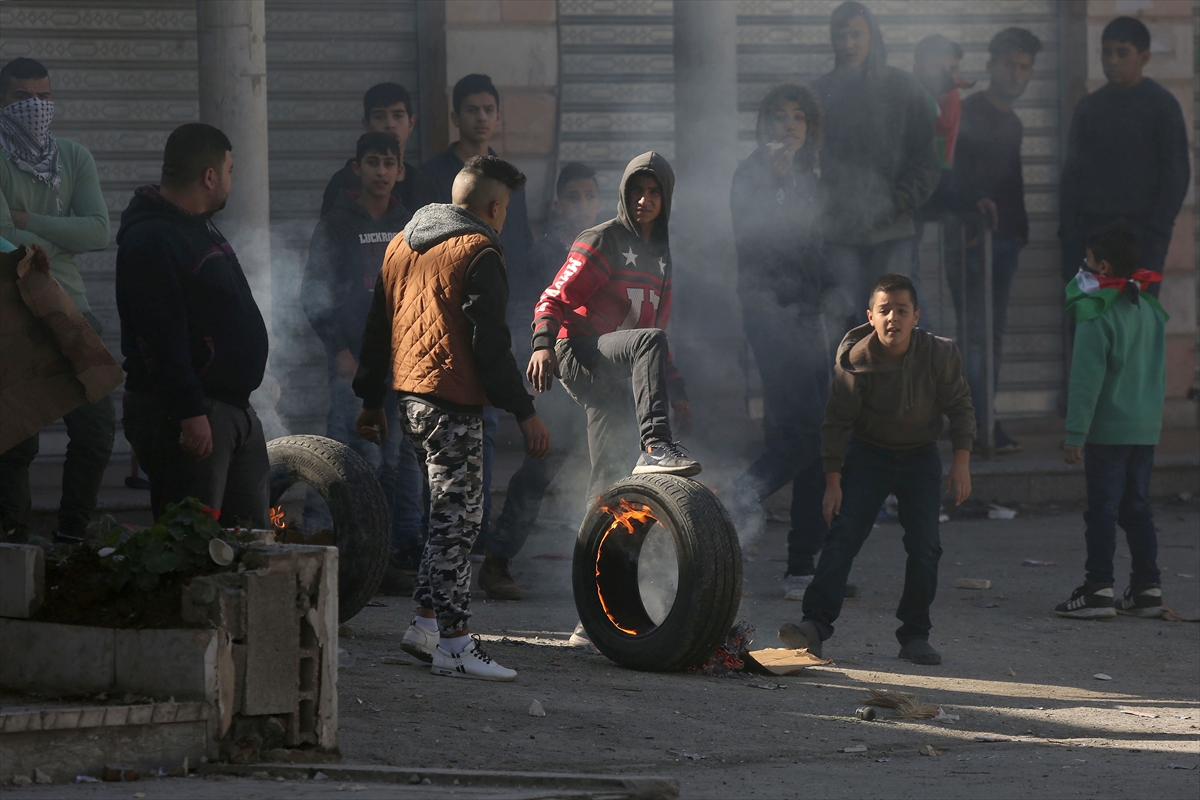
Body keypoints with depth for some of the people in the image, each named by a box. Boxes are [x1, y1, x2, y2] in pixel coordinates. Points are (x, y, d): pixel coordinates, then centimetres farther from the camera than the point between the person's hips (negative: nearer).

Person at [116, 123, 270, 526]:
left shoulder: (201, 228, 17)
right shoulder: (150, 242, -17)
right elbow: (161, 341, -23)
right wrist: (191, 414, -26)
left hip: (235, 409, 11)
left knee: (254, 536, 10)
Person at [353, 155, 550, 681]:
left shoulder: (402, 244, 15)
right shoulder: (478, 253, -11)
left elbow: (377, 327, 19)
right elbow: (490, 344, -16)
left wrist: (371, 400, 25)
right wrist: (524, 413, -13)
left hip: (409, 396, 8)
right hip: (452, 401, -8)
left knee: (450, 516, 18)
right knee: (457, 519, -6)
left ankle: (428, 622, 16)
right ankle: (453, 645, -6)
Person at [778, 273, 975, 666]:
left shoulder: (939, 354, -15)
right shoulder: (855, 360, -18)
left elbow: (960, 407, -2)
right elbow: (837, 422, -10)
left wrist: (961, 463, -8)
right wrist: (833, 482, -12)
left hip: (920, 457, 1)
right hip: (868, 454, -1)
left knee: (924, 547, -5)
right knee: (843, 537, -14)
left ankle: (915, 635, 5)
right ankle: (816, 624, -19)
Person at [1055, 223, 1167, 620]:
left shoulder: (1097, 315, -14)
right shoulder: (1150, 308, 10)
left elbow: (1087, 380, -16)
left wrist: (1075, 434, -14)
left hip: (1108, 429, -7)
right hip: (1147, 429, 7)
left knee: (1102, 509, -4)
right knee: (1137, 506, 12)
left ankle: (1098, 589, -5)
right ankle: (1147, 588, 12)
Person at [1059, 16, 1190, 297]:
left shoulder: (1161, 105, -1)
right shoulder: (1089, 107, 12)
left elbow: (1176, 174, -4)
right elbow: (1072, 171, 13)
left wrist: (1157, 230, -13)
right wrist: (1067, 230, 2)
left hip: (1139, 231, -5)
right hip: (1090, 229, 5)